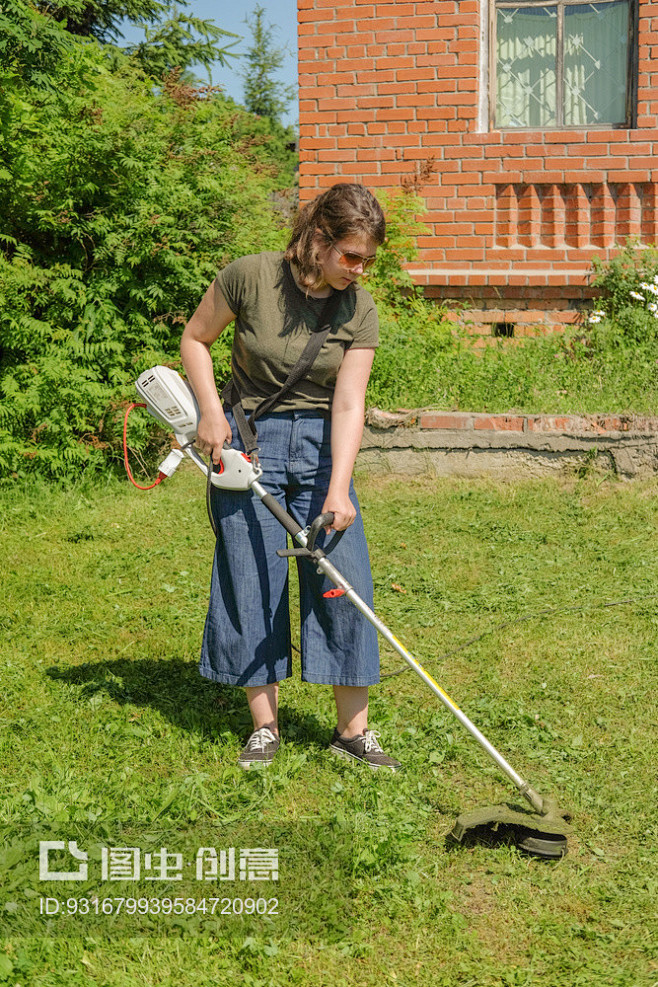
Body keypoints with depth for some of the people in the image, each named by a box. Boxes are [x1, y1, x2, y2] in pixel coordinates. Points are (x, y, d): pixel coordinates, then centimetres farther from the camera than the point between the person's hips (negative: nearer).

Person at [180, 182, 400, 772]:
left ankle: (353, 729, 10)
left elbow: (348, 404, -13)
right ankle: (265, 728, 14)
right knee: (253, 585, 1)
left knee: (344, 583, -2)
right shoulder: (251, 276, -13)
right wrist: (211, 411, -11)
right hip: (248, 441, -2)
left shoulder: (360, 310, -7)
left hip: (321, 446, 2)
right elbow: (195, 339, 2)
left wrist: (338, 490, -23)